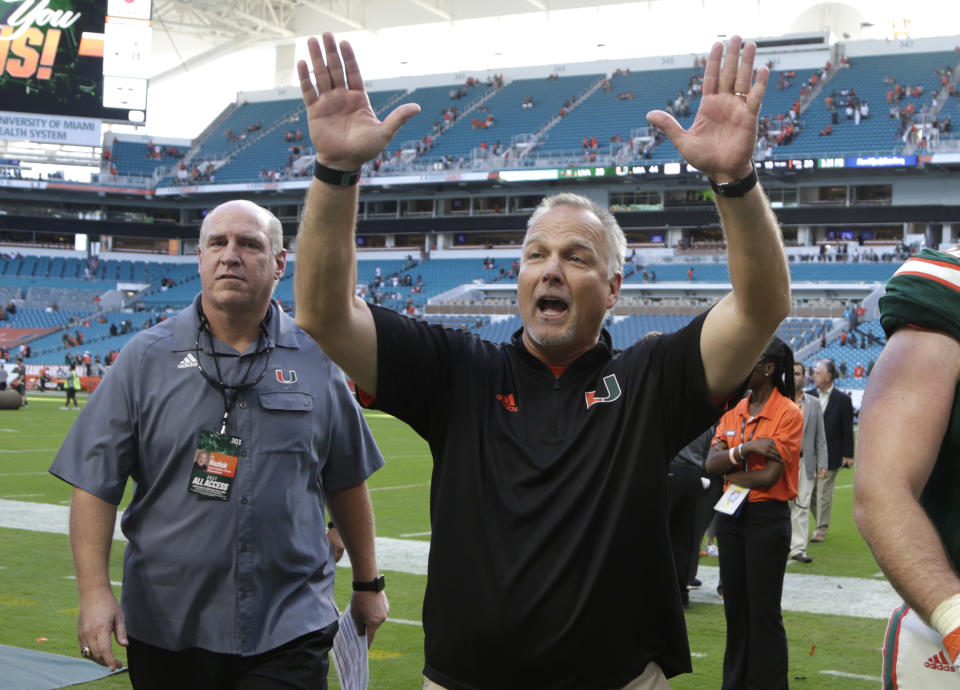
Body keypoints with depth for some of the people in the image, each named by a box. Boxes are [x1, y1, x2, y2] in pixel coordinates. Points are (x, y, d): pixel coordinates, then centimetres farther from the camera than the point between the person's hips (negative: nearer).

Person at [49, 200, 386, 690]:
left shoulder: (316, 362, 5)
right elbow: (95, 484, -3)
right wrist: (94, 592, -13)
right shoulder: (144, 358, 0)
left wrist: (368, 584, 16)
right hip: (165, 633, 0)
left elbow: (346, 482, 13)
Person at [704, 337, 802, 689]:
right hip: (730, 514, 6)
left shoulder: (788, 414, -11)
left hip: (767, 518, -6)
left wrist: (729, 473, -5)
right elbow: (711, 463, -4)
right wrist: (745, 449, -19)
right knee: (735, 605, 14)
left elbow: (769, 476, -19)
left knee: (764, 611, 0)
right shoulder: (733, 411, 8)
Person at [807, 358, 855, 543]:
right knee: (810, 492, 7)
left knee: (824, 493, -2)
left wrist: (848, 455, -5)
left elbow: (847, 429, -2)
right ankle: (821, 524, 24)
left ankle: (821, 530, 7)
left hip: (830, 455, -4)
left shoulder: (842, 400, -3)